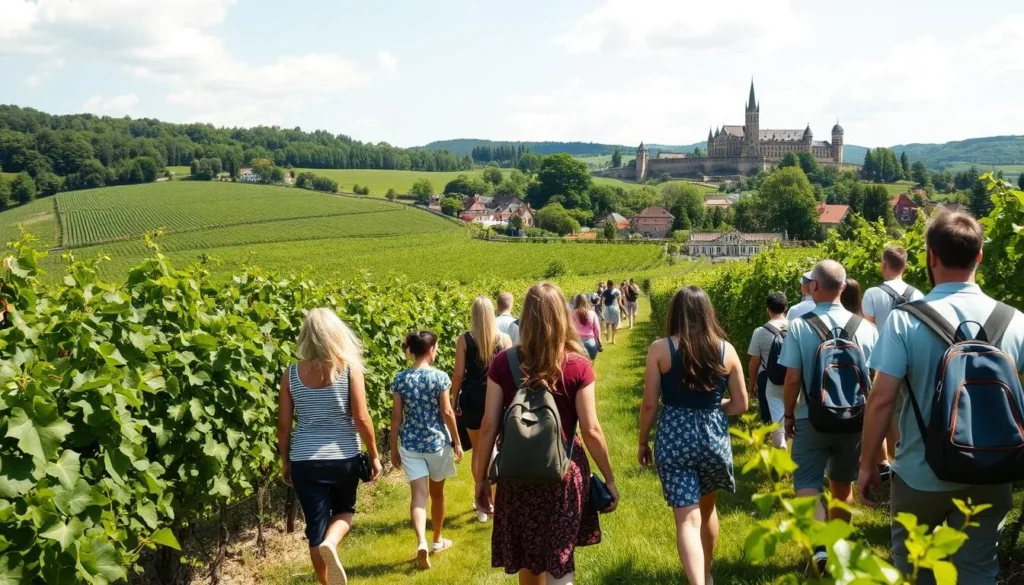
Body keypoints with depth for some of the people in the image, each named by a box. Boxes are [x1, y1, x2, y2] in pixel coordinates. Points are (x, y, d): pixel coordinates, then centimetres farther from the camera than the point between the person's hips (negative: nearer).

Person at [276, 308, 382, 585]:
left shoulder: (291, 374, -2)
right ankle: (331, 543, -8)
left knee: (315, 527, 11)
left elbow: (283, 425, 1)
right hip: (344, 458, -1)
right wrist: (374, 455, 3)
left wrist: (286, 462, 15)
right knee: (345, 510, 22)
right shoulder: (350, 368, -9)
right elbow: (361, 419, -9)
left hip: (305, 460, 1)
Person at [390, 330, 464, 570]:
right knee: (437, 492, 16)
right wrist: (457, 442, 2)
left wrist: (393, 447, 8)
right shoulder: (439, 377, -10)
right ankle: (437, 540, 32)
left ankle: (421, 542, -21)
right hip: (437, 442, -1)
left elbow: (396, 416, 0)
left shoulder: (401, 379, -2)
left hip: (410, 444, 1)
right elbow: (447, 412, -8)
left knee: (419, 495, -2)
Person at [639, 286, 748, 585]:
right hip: (714, 438, 3)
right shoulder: (726, 350, -2)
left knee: (687, 518, -1)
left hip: (674, 440, -3)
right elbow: (741, 405, 3)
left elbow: (649, 405, -6)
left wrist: (642, 442, 8)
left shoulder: (660, 349, -9)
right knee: (707, 508, 25)